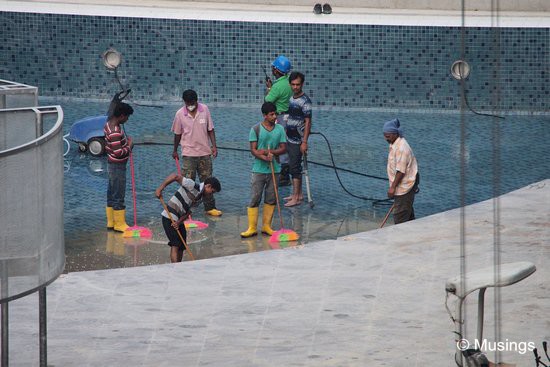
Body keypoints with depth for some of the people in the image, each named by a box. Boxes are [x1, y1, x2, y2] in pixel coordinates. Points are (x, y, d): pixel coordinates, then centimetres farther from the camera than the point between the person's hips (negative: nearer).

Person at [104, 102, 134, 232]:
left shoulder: (109, 124, 6)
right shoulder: (115, 132, -27)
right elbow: (118, 152, -29)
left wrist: (126, 141, 7)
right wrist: (129, 146, -12)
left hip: (112, 164, 10)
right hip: (118, 166, -10)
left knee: (111, 194, 16)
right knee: (118, 197, -1)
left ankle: (111, 222, 23)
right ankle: (119, 224, 6)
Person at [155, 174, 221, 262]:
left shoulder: (200, 198, 10)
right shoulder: (192, 185, -17)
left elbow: (188, 212, 4)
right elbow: (174, 176, -22)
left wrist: (179, 222, -14)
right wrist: (160, 188, -28)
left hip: (179, 220, 9)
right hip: (169, 217, -9)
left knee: (181, 247, 10)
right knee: (175, 245, -14)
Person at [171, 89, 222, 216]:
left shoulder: (204, 109, -4)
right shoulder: (180, 114, -8)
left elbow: (210, 129, 3)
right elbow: (177, 133, 4)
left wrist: (214, 146, -3)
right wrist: (175, 150, 12)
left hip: (204, 152, 2)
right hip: (188, 153, -2)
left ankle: (210, 207, 18)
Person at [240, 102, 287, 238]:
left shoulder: (280, 129, 4)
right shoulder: (256, 129, -5)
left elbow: (283, 148, 0)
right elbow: (253, 150, -8)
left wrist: (269, 152, -16)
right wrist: (265, 158, -24)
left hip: (274, 169, 3)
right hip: (259, 169, -3)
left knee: (271, 199, 8)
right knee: (254, 198, -4)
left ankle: (266, 226, 18)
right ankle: (252, 228, -1)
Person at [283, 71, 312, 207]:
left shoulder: (305, 101, -16)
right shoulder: (292, 98, 10)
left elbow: (308, 122, -18)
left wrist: (304, 142, -22)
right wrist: (285, 134, 19)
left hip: (298, 141, -8)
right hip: (289, 139, 8)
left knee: (295, 167, -7)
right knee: (293, 167, 13)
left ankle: (296, 198, -4)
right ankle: (298, 194, 22)